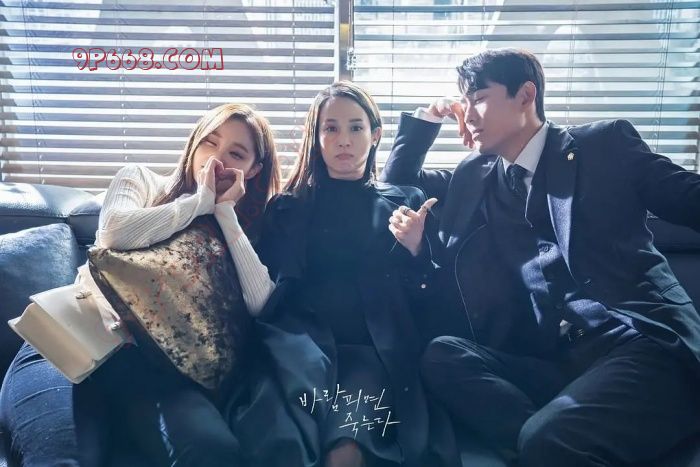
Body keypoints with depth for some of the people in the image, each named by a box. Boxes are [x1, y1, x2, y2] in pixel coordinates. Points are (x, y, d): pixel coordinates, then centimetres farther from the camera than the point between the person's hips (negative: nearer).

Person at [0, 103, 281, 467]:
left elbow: (258, 302, -4)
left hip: (154, 362, 2)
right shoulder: (140, 179, 15)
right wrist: (202, 199, 0)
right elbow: (115, 232, -10)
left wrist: (224, 210, 0)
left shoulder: (236, 229, 17)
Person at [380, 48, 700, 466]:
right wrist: (426, 121, 15)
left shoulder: (604, 145, 9)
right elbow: (398, 181, 29)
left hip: (643, 344, -5)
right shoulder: (475, 177, 19)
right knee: (442, 355, -22)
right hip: (555, 364, 5)